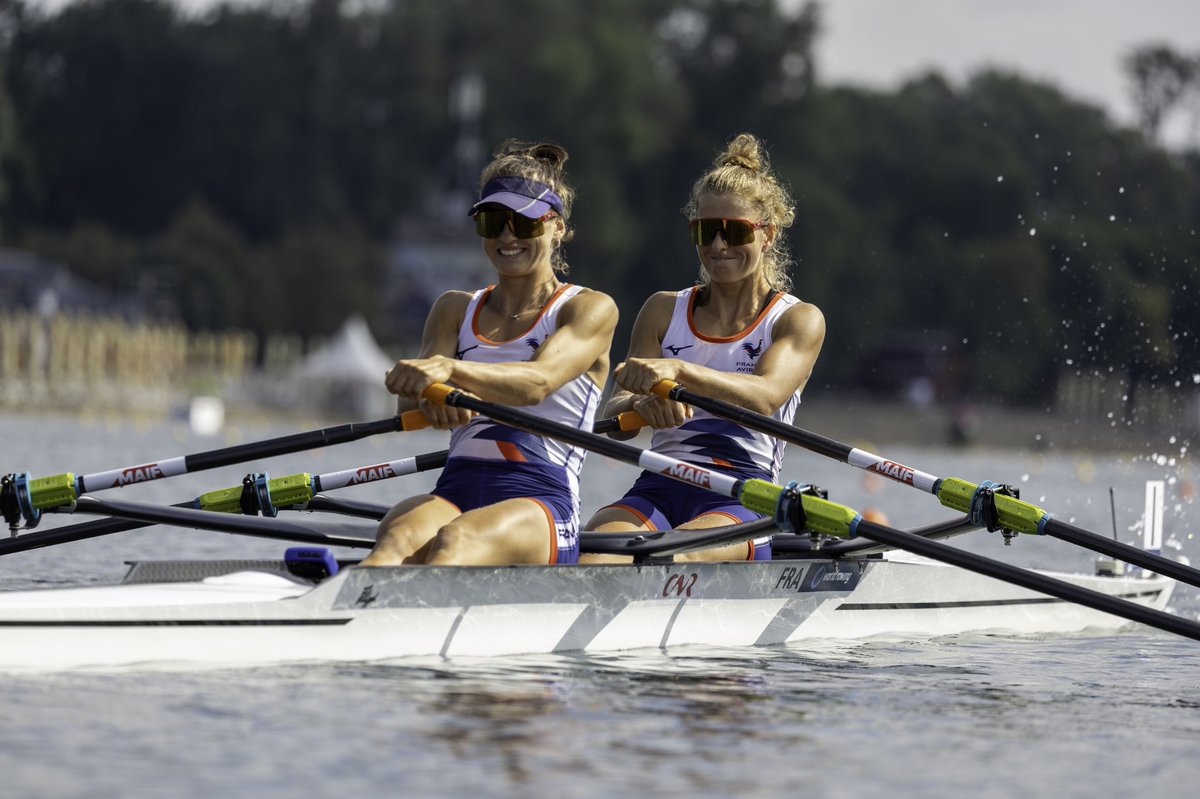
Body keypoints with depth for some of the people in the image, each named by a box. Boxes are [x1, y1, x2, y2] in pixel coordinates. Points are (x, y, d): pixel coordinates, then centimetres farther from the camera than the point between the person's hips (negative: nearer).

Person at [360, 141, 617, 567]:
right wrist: (426, 396, -23)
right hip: (456, 494, 3)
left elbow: (538, 382, -13)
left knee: (453, 542, -39)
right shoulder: (456, 309, 22)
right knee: (399, 537, -35)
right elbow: (409, 403, 4)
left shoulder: (591, 309, 9)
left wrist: (450, 370, -33)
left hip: (541, 504, -3)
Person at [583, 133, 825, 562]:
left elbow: (766, 396, -13)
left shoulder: (800, 320, 10)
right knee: (591, 553, -34)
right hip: (659, 490, 2)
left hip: (743, 499, -2)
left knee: (673, 556, -39)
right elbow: (612, 418, 7)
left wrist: (680, 371, -33)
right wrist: (641, 404, -20)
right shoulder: (664, 311, 20)